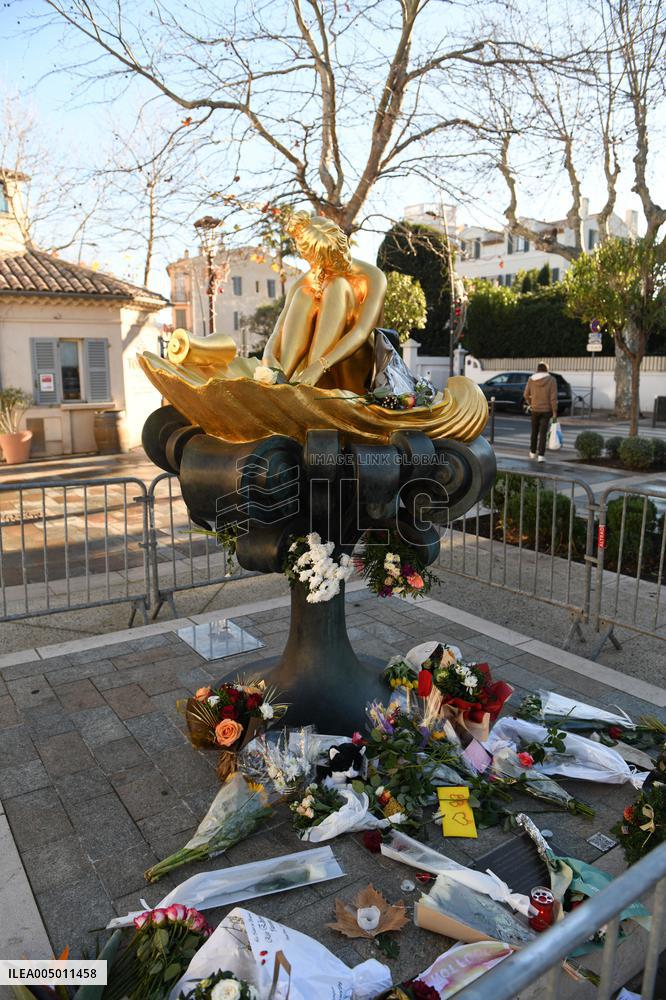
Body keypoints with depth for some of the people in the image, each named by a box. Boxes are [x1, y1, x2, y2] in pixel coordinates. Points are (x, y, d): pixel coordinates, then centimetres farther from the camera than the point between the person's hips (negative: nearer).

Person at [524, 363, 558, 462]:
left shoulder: (531, 379, -2)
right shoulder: (551, 380, -8)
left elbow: (526, 395, 2)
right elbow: (553, 397, -12)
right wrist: (554, 412, -7)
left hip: (535, 409, 2)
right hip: (546, 409, -2)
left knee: (534, 431, 18)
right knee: (543, 433, 1)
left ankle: (533, 452, 29)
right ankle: (541, 455, -5)